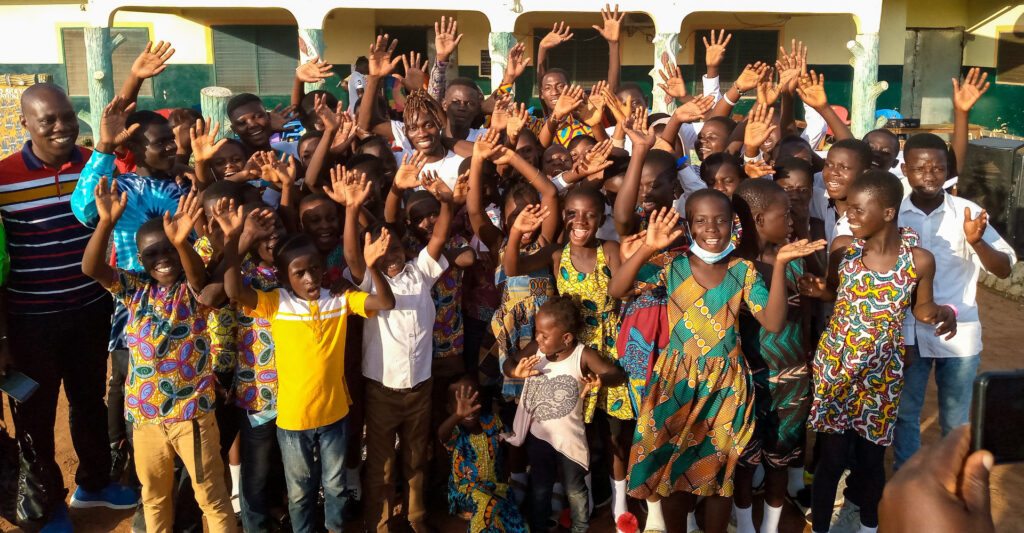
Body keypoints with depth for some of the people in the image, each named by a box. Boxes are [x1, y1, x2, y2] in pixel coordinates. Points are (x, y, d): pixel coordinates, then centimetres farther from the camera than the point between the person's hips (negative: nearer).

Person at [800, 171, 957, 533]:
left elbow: (921, 306, 4)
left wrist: (941, 312, -18)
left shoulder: (920, 260, -13)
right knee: (831, 457, 6)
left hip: (883, 370, 0)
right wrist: (819, 291, -16)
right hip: (835, 364, 0)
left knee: (871, 458, 15)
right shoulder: (842, 247, -11)